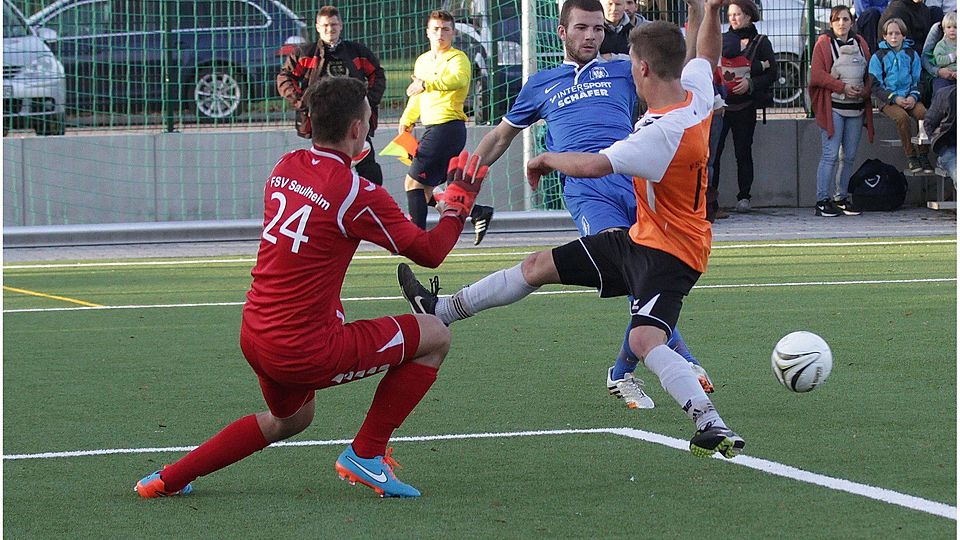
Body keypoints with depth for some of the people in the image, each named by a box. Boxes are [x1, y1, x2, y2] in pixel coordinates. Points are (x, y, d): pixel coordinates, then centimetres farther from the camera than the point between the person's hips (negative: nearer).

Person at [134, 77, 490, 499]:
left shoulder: (285, 167, 4)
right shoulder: (355, 193, -15)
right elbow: (429, 251, -6)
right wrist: (459, 201, 9)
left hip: (254, 337, 8)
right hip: (305, 350, -8)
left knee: (289, 420, 36)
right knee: (435, 337, 5)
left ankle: (168, 479, 27)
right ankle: (366, 455, 8)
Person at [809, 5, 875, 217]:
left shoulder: (860, 43, 15)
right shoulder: (823, 43, 0)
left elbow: (870, 73, 16)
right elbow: (818, 74, -8)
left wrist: (865, 90, -4)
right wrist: (843, 87, -15)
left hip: (856, 106, 5)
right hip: (833, 106, -5)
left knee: (850, 155, 7)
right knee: (830, 154, -10)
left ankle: (841, 198, 16)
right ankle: (822, 201, -7)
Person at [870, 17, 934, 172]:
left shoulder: (912, 55, 10)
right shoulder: (878, 57, 2)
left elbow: (918, 81, 13)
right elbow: (875, 85, -2)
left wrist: (913, 97, -9)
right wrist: (895, 98, -15)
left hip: (909, 97, 3)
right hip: (886, 99, -3)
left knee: (923, 114, -27)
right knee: (902, 116, -32)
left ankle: (923, 155, -18)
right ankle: (910, 157, -23)